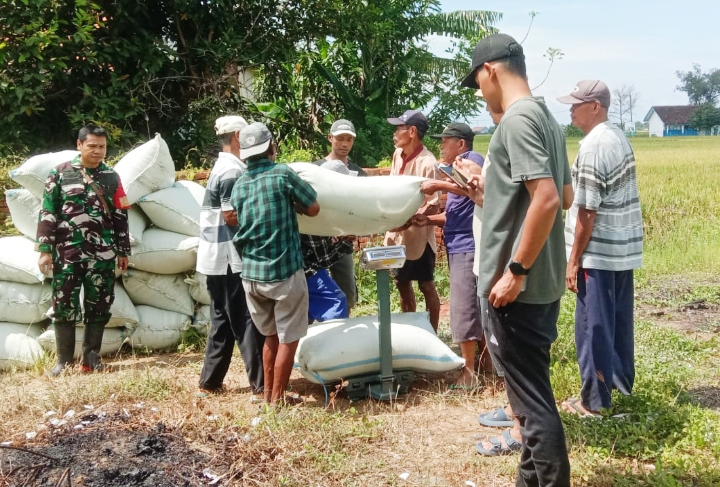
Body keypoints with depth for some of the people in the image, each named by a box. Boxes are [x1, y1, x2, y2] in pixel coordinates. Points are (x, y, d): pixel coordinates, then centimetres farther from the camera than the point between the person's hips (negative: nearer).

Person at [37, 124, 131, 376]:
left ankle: (91, 358, 14)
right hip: (67, 253, -2)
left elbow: (120, 216, 12)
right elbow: (47, 212, 0)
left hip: (102, 254, 2)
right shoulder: (60, 173, 2)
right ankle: (64, 360, 10)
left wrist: (123, 251, 10)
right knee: (64, 306, 1)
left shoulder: (111, 177, 9)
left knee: (99, 306, 4)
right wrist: (45, 249, -6)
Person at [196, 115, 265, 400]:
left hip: (218, 257, 10)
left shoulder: (222, 167, 17)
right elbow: (231, 216, -20)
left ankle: (209, 383, 20)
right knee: (247, 322, -6)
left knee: (223, 321, 14)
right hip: (229, 258, -10)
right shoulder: (233, 170, -15)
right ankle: (261, 386, -3)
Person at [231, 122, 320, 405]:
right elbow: (313, 208, -4)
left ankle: (268, 393, 27)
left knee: (271, 335, 21)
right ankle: (277, 399, 10)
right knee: (288, 338, 6)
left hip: (251, 273, 6)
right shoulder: (282, 174, -10)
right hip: (284, 271, -6)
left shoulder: (238, 186, 6)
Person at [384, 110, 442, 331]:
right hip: (397, 234, 8)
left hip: (418, 236, -8)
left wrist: (407, 222, -29)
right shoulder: (398, 154, 3)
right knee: (402, 283, 17)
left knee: (426, 286, 5)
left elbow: (433, 205, -22)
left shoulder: (427, 163, -20)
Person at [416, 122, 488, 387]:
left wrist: (439, 184, -21)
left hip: (468, 246, -10)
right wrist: (429, 219, 6)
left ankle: (468, 373, -5)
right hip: (459, 247, 10)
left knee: (464, 309, -9)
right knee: (476, 307, 15)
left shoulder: (472, 158, -5)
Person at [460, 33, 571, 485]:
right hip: (544, 283, 10)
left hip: (519, 286, -10)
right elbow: (560, 196, 21)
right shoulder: (544, 116, 13)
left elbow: (548, 198, -26)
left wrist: (515, 271, -22)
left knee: (532, 396, -2)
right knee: (532, 389, 19)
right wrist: (494, 189, 25)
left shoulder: (517, 119, -17)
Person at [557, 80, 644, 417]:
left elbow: (588, 211, -20)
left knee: (593, 326, -1)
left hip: (599, 252, -9)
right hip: (624, 249, 9)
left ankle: (594, 401, 7)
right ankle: (621, 382, 32)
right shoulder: (620, 138, 10)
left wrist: (574, 260, -14)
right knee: (619, 320, 19)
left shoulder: (593, 146, -19)